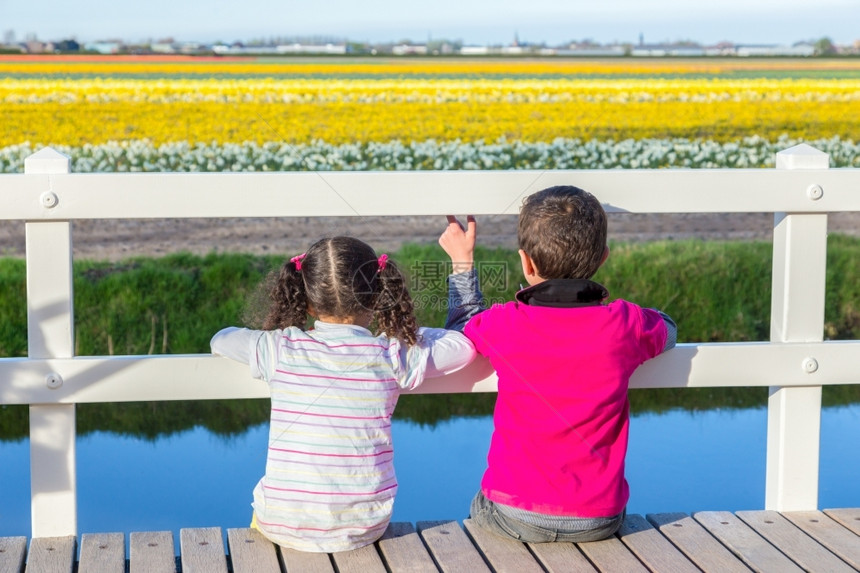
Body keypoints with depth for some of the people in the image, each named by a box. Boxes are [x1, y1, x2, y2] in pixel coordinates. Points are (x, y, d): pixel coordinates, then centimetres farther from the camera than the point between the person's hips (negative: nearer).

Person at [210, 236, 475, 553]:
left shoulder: (279, 350, -8)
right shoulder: (392, 357, -8)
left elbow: (220, 339, 12)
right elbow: (467, 346, 5)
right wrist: (408, 331, 19)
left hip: (285, 527, -1)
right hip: (363, 529, 1)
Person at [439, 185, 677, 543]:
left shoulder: (504, 326, -13)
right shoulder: (624, 325, -11)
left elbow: (461, 329, 11)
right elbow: (667, 330, 14)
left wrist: (462, 263, 20)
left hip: (514, 519, -1)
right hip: (599, 520, 2)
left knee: (478, 510, 30)